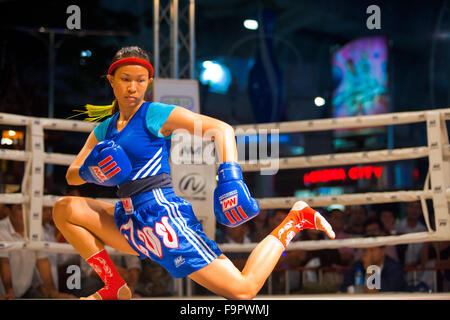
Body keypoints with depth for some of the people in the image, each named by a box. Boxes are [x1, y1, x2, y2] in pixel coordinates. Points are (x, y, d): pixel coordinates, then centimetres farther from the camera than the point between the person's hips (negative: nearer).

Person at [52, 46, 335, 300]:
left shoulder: (156, 115, -3)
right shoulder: (104, 130, 16)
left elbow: (222, 128, -10)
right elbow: (71, 175, 18)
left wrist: (230, 176, -25)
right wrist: (91, 172, -5)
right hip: (133, 225, 7)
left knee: (244, 291, -14)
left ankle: (293, 223, 8)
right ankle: (115, 288, 3)